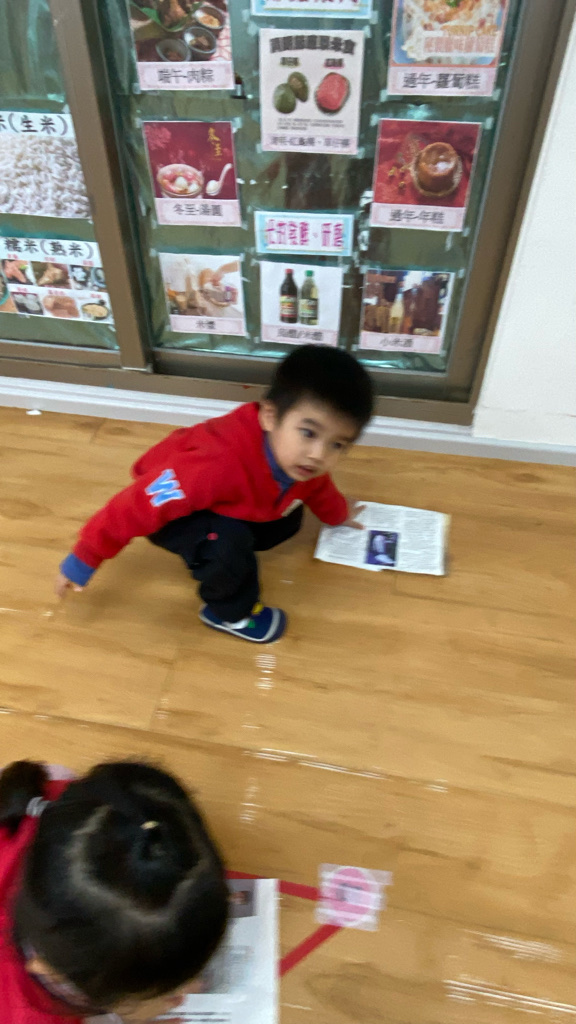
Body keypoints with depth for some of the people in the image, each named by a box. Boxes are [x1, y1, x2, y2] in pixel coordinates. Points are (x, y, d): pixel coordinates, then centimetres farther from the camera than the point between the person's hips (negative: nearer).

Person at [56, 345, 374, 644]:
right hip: (174, 512, -7)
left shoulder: (300, 460, -21)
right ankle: (230, 613, -1)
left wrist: (337, 514, 28)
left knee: (287, 521, 5)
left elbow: (317, 487, 8)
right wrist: (83, 560, -25)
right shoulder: (220, 465, -45)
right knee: (228, 543, -32)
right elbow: (140, 504, -36)